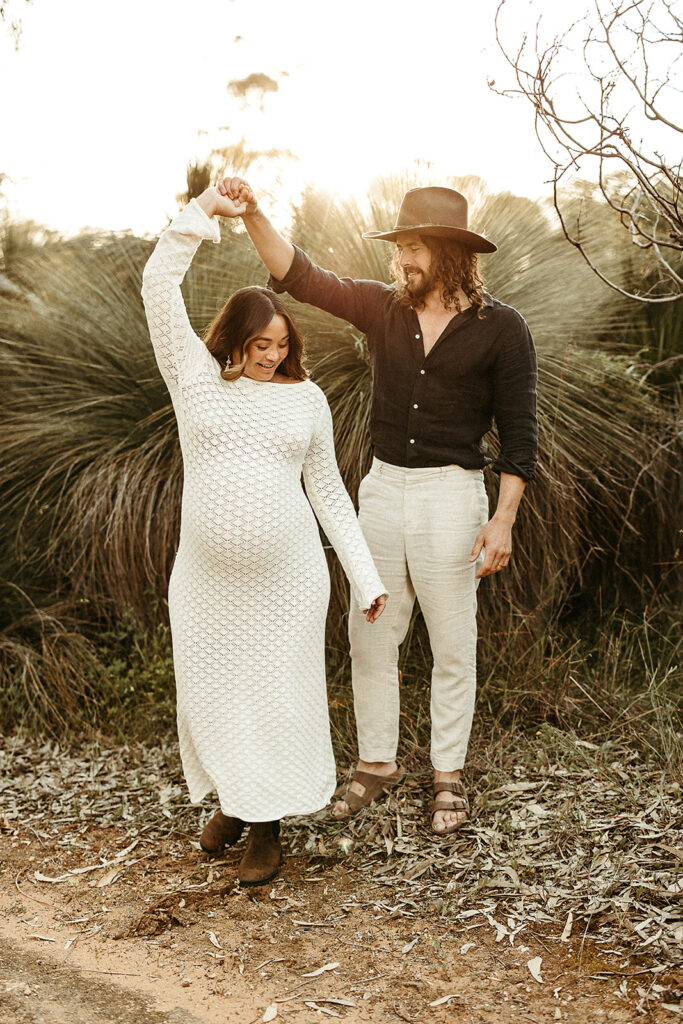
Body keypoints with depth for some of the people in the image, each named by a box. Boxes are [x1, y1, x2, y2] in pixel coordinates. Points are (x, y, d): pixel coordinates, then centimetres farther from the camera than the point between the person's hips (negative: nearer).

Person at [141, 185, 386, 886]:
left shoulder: (306, 398, 4)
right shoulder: (196, 377, 1)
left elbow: (327, 488, 10)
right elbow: (158, 287, -6)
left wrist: (366, 576, 8)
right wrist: (203, 211, -4)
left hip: (287, 579, 0)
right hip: (205, 578, 1)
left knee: (277, 696, 5)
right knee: (211, 691, 12)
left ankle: (266, 825, 22)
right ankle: (231, 798, 37)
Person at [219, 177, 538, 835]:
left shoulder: (500, 328, -6)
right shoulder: (382, 308, 4)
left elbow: (518, 431, -6)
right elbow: (298, 276, -1)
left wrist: (504, 519, -13)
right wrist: (252, 214, -16)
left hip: (451, 493, -4)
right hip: (382, 487, 4)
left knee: (452, 644, 6)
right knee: (370, 634, 10)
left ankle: (449, 774, 22)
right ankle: (376, 761, 27)